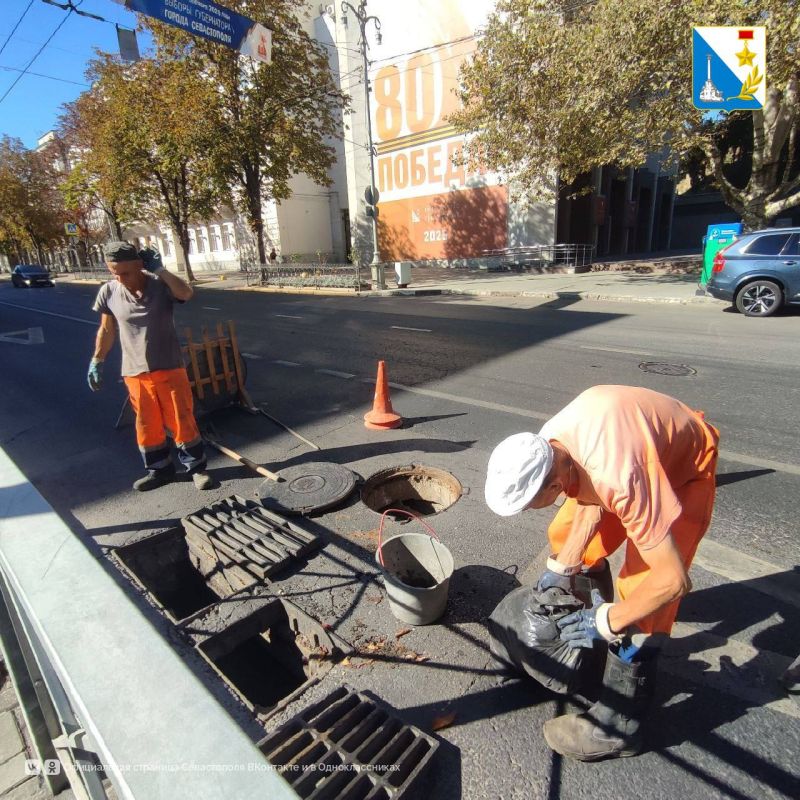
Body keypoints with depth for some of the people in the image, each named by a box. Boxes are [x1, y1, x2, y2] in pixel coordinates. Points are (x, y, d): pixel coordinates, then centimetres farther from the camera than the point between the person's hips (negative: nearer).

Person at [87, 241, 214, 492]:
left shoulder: (161, 285, -10)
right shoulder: (108, 292, -1)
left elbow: (186, 293, -32)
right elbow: (107, 330, 10)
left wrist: (159, 270, -28)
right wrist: (96, 362, 12)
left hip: (170, 368, -3)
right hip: (135, 373, 3)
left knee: (182, 421, 4)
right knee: (147, 425, 13)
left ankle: (196, 467, 18)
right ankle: (159, 469, 30)